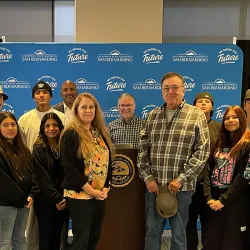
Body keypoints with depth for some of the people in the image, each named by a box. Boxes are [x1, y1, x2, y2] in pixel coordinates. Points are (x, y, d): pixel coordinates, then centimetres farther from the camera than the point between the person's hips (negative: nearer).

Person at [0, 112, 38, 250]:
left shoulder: (23, 150, 12)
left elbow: (32, 174, 9)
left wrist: (32, 195, -6)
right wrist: (21, 198, -13)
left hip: (23, 202, 7)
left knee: (20, 238, 16)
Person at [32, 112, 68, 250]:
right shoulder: (38, 149, -5)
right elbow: (42, 178, -12)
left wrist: (64, 198, -7)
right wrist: (56, 199, -16)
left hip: (63, 200, 3)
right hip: (45, 201, -3)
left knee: (57, 236, 13)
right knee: (46, 237, 5)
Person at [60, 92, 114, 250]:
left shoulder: (101, 133, 10)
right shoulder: (70, 135, -9)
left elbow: (107, 162, 11)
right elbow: (69, 168, -14)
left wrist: (106, 187, -2)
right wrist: (91, 190, -16)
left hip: (100, 194, 6)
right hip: (80, 195, -6)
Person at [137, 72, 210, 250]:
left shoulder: (197, 115, -3)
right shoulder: (153, 116, 7)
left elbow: (202, 152, -8)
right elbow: (143, 149, 6)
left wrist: (180, 179, -13)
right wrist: (148, 178, -4)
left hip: (181, 187, -3)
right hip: (154, 185, 3)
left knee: (179, 234, 12)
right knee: (152, 231, 14)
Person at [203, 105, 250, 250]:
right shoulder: (219, 143, 11)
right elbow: (208, 171, 6)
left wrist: (223, 200, -13)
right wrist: (209, 197, -6)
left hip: (236, 201, -5)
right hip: (215, 199, 5)